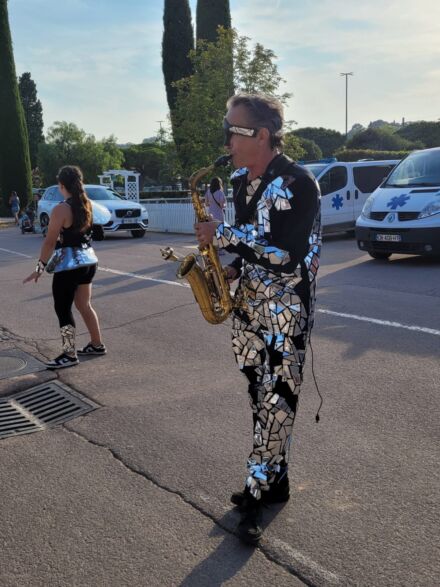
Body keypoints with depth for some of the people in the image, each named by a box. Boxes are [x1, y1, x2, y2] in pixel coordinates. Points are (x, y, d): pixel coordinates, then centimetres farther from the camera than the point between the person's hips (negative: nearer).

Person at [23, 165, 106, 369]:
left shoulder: (61, 209, -18)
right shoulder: (87, 205, 3)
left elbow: (50, 242, -17)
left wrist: (40, 267, -10)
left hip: (69, 265, -8)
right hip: (88, 260, 8)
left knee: (63, 310, 2)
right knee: (84, 305, 20)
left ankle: (69, 355, 7)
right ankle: (97, 344, 28)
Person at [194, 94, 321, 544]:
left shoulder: (297, 183, -16)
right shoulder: (241, 182, 10)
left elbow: (285, 252, -24)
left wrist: (222, 235, -19)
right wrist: (232, 269, 3)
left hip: (286, 308, -8)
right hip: (248, 303, 8)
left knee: (276, 401, -3)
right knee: (260, 395, 13)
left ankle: (256, 493, 7)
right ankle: (275, 480, 27)